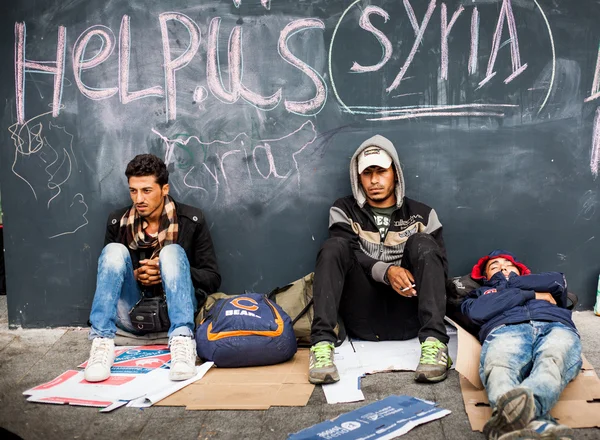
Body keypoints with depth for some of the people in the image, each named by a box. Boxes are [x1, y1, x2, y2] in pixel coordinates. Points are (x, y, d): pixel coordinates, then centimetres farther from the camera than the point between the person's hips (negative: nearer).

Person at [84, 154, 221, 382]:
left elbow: (212, 278, -2)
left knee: (172, 252, -26)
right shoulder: (118, 222, 3)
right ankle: (102, 342, -32)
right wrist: (135, 275, -13)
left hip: (173, 312, -2)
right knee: (114, 250, -20)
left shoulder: (191, 220, -3)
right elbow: (109, 268, 9)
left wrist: (167, 271, -18)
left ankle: (182, 341, -42)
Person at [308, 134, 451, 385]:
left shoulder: (422, 214, 14)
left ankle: (434, 341, -36)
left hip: (407, 317, 1)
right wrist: (386, 272, -22)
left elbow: (438, 264, 8)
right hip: (363, 321, 0)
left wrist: (417, 279, -15)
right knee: (334, 246, -19)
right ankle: (322, 342, -36)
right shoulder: (344, 211, 13)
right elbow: (346, 256, -4)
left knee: (421, 243, -19)